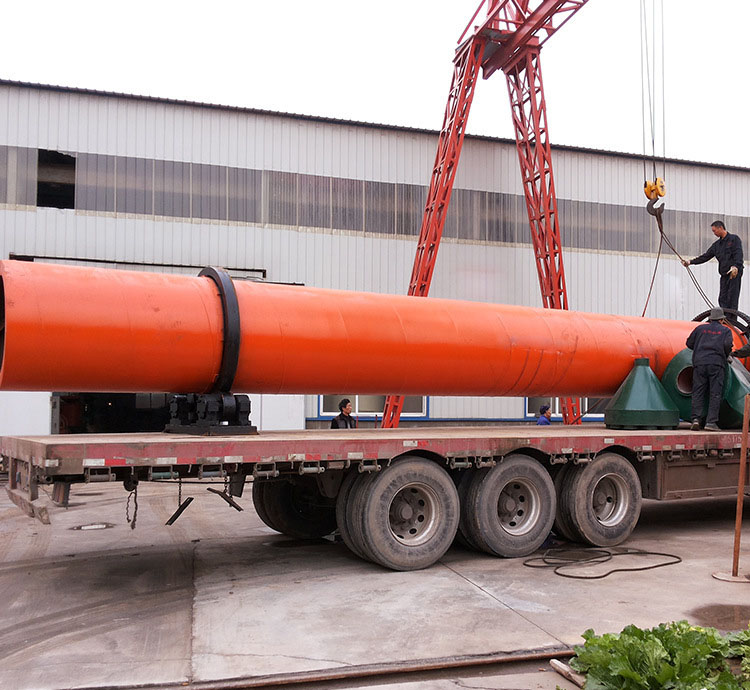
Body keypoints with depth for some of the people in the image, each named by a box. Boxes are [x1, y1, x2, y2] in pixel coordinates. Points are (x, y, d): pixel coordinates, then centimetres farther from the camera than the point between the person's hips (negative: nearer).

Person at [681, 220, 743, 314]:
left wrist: (735, 266, -30)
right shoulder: (717, 244, 20)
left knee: (732, 298, -11)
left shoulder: (734, 239, 0)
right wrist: (690, 262, 10)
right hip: (724, 275, 7)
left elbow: (738, 254, -13)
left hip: (735, 273, -7)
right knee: (722, 299, 0)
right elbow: (706, 256, 19)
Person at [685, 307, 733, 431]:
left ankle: (696, 418, -9)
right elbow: (727, 345, -5)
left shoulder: (700, 328, 15)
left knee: (698, 392, 3)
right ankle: (711, 422, -7)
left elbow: (689, 343, 15)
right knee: (715, 394, -1)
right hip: (716, 364, -2)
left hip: (700, 362, 2)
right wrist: (726, 355, 14)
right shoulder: (726, 330, 10)